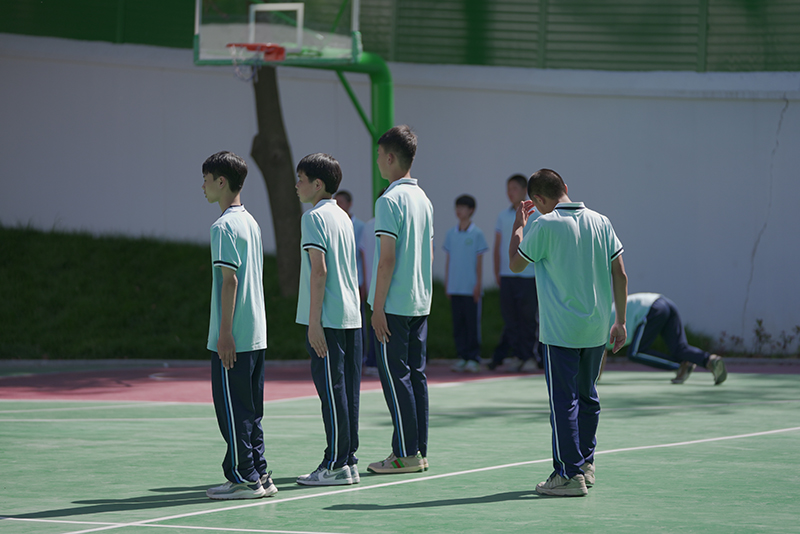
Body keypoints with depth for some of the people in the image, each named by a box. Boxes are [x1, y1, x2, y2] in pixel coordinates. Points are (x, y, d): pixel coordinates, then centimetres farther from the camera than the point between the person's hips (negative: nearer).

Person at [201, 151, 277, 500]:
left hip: (233, 337, -9)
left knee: (232, 409, -3)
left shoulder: (224, 226, -13)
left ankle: (243, 478, -1)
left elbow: (230, 280, -18)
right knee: (250, 410, 12)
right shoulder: (251, 222, 13)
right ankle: (259, 475, 14)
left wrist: (225, 332, -18)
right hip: (256, 334, 9)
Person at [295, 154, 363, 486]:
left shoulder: (315, 217, -10)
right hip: (351, 317, 8)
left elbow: (319, 270, -17)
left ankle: (336, 465, -5)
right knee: (347, 390, 9)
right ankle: (348, 461, 11)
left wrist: (314, 321, -18)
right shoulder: (342, 216, 15)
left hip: (327, 319, -8)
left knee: (331, 390, -6)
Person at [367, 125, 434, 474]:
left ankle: (405, 454, -4)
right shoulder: (423, 199, 12)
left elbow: (387, 258, -18)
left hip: (394, 304, -8)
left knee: (395, 376, -4)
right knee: (415, 374, 10)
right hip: (421, 302, 8)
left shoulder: (390, 200, -14)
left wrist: (378, 306, -15)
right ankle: (418, 451, 11)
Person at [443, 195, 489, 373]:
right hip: (455, 288, 4)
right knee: (458, 323, 6)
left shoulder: (476, 234, -2)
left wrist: (478, 284, -5)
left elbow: (479, 261, -1)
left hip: (471, 288, -4)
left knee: (472, 323, -2)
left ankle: (473, 358, 3)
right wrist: (447, 283, 10)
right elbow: (448, 260, 14)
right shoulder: (451, 234, 9)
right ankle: (462, 357, 11)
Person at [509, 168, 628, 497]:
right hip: (597, 329, 6)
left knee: (563, 400, -3)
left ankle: (570, 474, -4)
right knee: (587, 396, 19)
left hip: (561, 331, -6)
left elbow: (515, 264, 2)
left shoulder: (546, 225, -11)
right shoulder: (600, 222, 5)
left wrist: (519, 224, 14)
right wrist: (620, 322, 12)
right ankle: (586, 463, 28)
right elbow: (620, 275, 6)